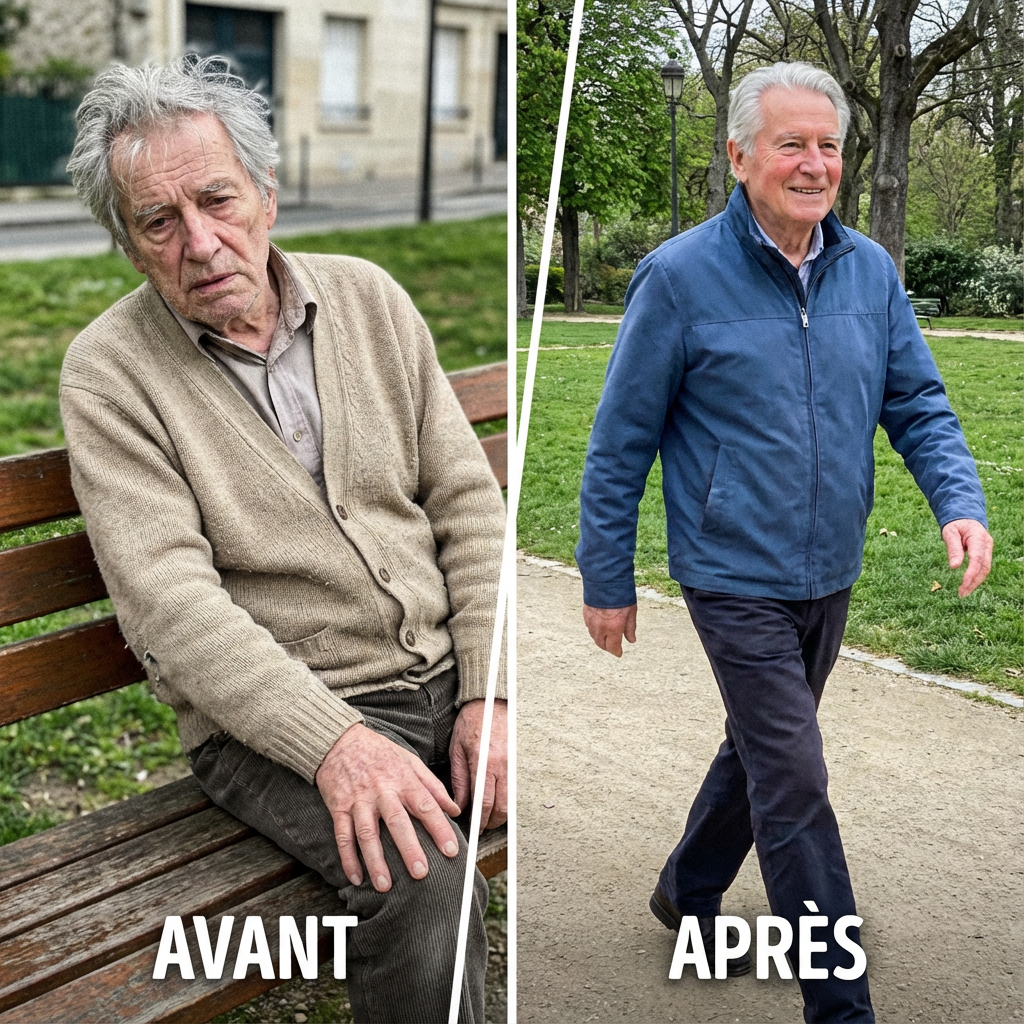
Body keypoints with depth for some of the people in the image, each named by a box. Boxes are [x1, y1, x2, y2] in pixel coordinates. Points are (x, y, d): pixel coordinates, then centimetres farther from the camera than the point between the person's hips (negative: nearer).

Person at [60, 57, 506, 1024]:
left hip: (448, 671, 5)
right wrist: (335, 741, -29)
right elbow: (168, 600, -17)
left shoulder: (367, 298, 6)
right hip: (271, 718, -4)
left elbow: (466, 502, 5)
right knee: (423, 879, -31)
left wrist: (486, 693, -6)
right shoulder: (108, 371, -6)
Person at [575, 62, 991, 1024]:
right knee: (795, 784, -4)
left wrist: (961, 503, -13)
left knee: (762, 745, 21)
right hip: (737, 577, -6)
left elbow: (919, 404, 6)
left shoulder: (871, 271, 1)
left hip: (830, 576, 6)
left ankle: (687, 893, 45)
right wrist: (607, 583, -5)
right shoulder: (680, 276, -13)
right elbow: (619, 444, -8)